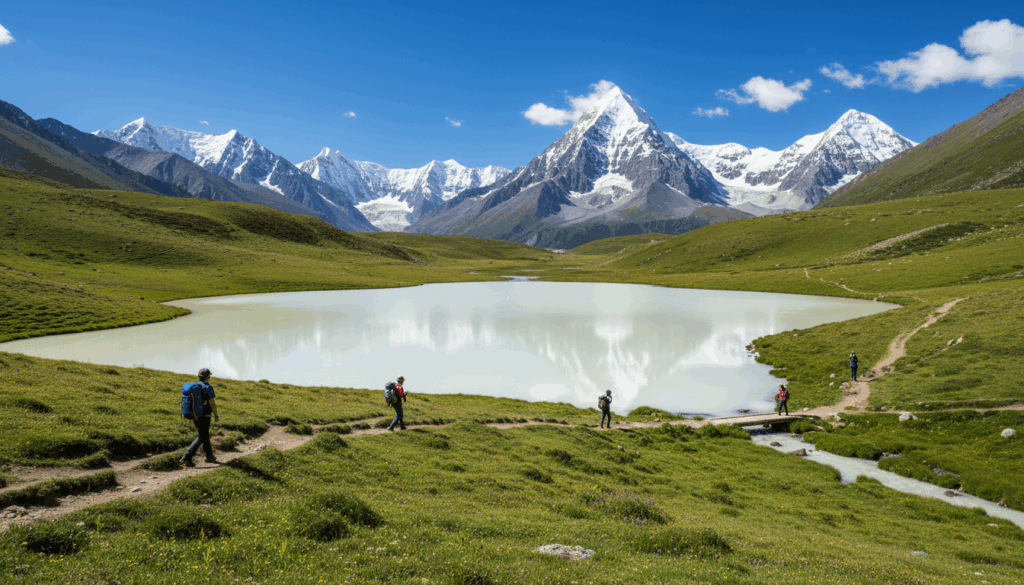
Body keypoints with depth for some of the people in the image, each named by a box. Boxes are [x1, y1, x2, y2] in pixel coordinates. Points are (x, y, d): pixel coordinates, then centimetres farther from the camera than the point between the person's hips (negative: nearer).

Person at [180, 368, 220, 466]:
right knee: (200, 438, -4)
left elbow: (191, 403, 12)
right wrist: (216, 415, -1)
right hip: (204, 416, -8)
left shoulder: (193, 387, 7)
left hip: (195, 416, 8)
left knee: (205, 436, 18)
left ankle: (210, 456, 29)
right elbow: (212, 403, -14)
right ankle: (186, 458, -13)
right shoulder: (207, 388, -14)